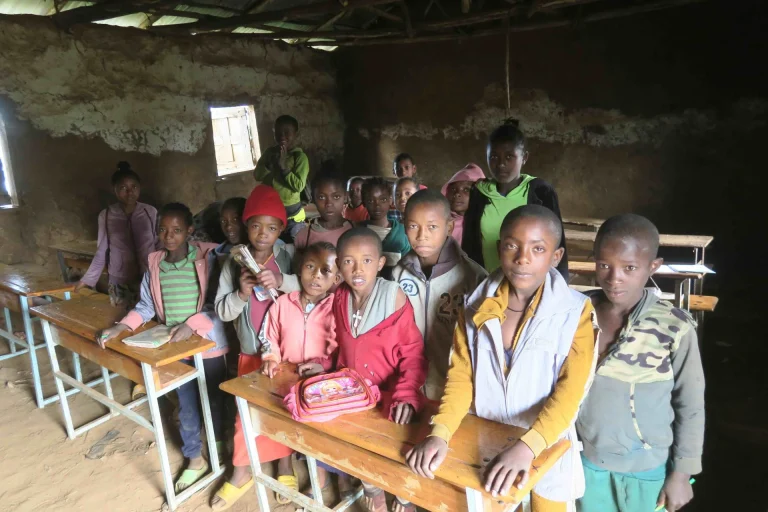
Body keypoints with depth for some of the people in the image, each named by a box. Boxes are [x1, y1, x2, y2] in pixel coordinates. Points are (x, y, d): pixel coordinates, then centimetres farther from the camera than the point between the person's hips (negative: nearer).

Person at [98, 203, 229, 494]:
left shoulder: (207, 259, -14)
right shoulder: (154, 264, 0)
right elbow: (147, 305, 7)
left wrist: (192, 325, -25)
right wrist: (120, 328, -6)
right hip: (175, 346, 4)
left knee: (214, 398, 14)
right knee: (186, 404, 15)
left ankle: (218, 444, 39)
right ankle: (195, 460, 32)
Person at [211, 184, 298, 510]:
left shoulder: (289, 255, -10)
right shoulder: (233, 263, -4)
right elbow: (222, 311, -3)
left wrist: (281, 282, -35)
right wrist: (241, 293, -21)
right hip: (251, 350, 2)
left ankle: (285, 464, 36)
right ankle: (242, 472, 32)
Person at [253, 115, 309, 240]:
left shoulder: (300, 156, -9)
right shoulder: (269, 153, 6)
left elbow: (299, 186, -18)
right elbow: (257, 175, 1)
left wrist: (283, 165, -20)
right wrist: (272, 162, -13)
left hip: (291, 212, -4)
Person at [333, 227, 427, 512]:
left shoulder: (394, 297, -17)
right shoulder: (339, 299, -2)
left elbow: (413, 352, -17)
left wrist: (406, 395, -28)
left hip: (387, 397, -5)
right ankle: (371, 486, 34)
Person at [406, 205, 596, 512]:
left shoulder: (576, 311, -16)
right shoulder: (477, 305, -8)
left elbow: (570, 392, -21)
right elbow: (461, 375, -8)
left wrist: (526, 447, -34)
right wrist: (440, 433, -23)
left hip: (547, 446, -2)